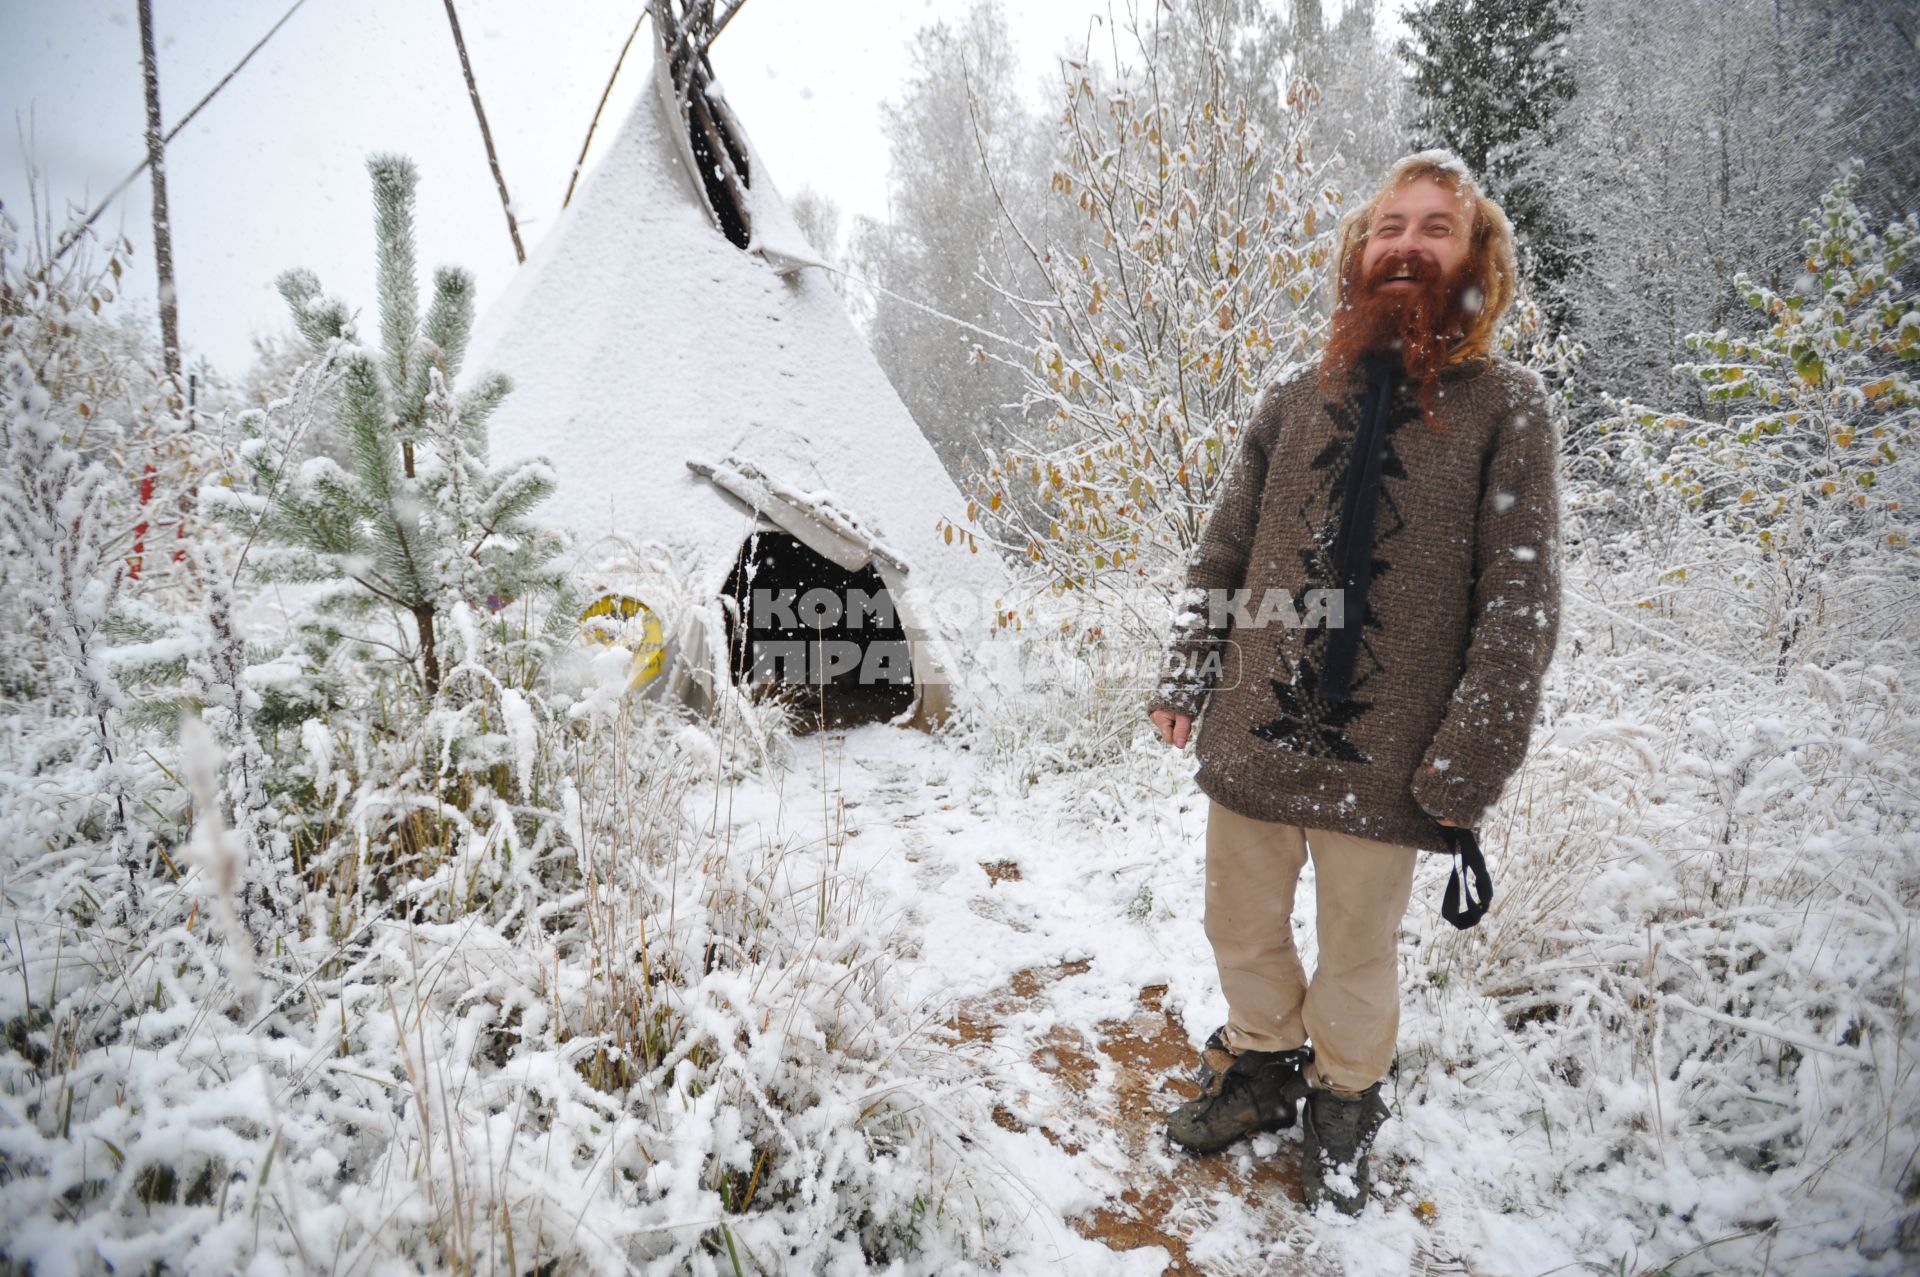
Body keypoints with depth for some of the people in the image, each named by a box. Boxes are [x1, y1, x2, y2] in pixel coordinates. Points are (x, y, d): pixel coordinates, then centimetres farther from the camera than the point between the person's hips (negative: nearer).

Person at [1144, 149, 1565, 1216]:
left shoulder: (1507, 405, -1)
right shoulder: (1297, 400, 8)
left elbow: (1521, 595, -6)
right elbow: (1222, 550, 13)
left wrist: (1471, 755, -12)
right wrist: (1184, 676, 8)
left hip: (1382, 755, -3)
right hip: (1252, 731, 4)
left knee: (1357, 950, 13)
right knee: (1241, 926, 17)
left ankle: (1342, 1101, 39)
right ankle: (1262, 1067, 43)